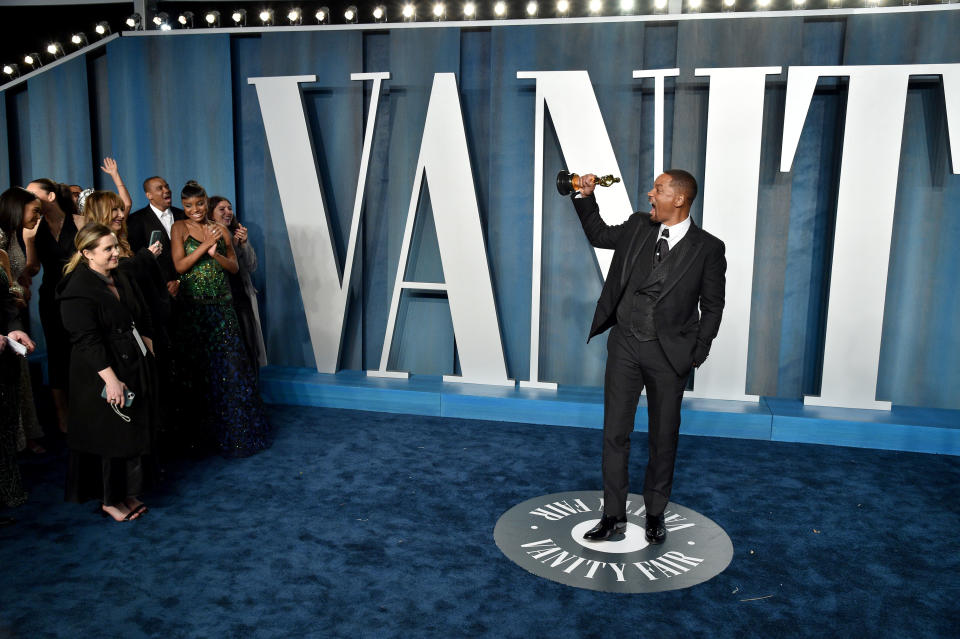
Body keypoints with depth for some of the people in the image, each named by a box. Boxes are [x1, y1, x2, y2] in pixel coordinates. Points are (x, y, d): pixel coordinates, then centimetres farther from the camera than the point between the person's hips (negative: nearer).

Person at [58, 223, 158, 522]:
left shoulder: (122, 279, 10)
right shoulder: (78, 290, -16)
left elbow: (143, 322, 17)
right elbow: (86, 340, -22)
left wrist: (149, 354, 12)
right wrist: (110, 378, -25)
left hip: (136, 367, 8)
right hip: (104, 376, -8)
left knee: (134, 433, 14)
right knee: (113, 436, 2)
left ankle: (128, 493, 27)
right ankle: (110, 500, 19)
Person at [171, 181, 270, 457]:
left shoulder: (220, 229, 8)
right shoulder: (179, 228, 1)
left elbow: (234, 266, 7)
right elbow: (179, 266, -9)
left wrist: (215, 253, -11)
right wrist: (205, 244, -16)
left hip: (221, 305, 2)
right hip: (192, 307, -2)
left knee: (229, 364, 2)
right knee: (196, 365, 3)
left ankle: (234, 428, 13)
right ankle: (201, 424, 14)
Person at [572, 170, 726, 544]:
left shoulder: (707, 248, -6)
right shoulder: (638, 226, 3)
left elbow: (712, 306, 0)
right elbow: (599, 235, 21)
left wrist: (699, 353, -5)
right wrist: (585, 198, 9)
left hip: (668, 352, -3)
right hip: (625, 345, 3)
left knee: (664, 437, 11)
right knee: (615, 432, 5)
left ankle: (655, 513, 29)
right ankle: (614, 515, 18)